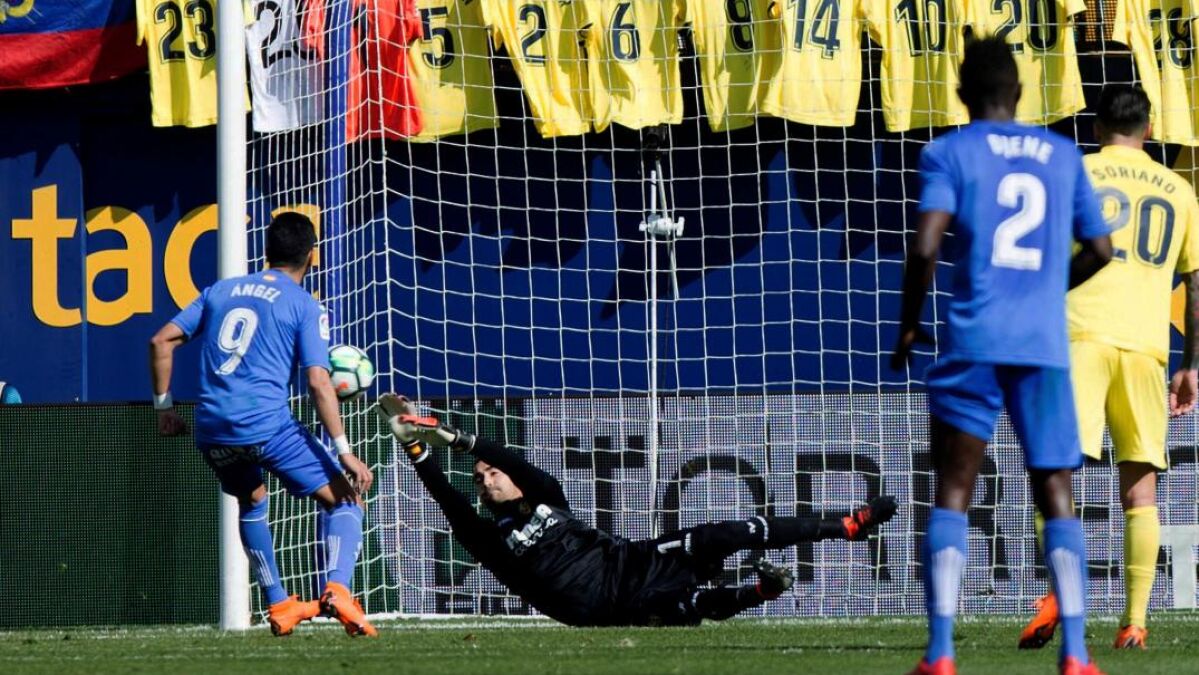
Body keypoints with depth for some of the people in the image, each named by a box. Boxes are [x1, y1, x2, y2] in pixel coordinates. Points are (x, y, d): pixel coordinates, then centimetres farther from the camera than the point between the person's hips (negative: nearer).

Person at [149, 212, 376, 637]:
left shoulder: (221, 291, 18)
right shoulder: (306, 307, 4)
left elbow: (162, 341, 14)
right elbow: (318, 382, -6)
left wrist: (163, 406, 22)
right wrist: (345, 452, -6)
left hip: (213, 431, 5)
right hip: (268, 424, -5)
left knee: (251, 502, 32)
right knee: (343, 500, 6)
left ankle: (278, 605, 26)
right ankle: (337, 589, -18)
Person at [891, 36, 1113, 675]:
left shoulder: (948, 153, 1)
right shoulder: (1063, 155, 13)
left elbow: (924, 249, -10)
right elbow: (1098, 249, 16)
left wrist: (908, 325, 4)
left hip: (975, 341, -2)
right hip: (1047, 346, 2)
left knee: (952, 492, 2)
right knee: (1055, 494, 7)